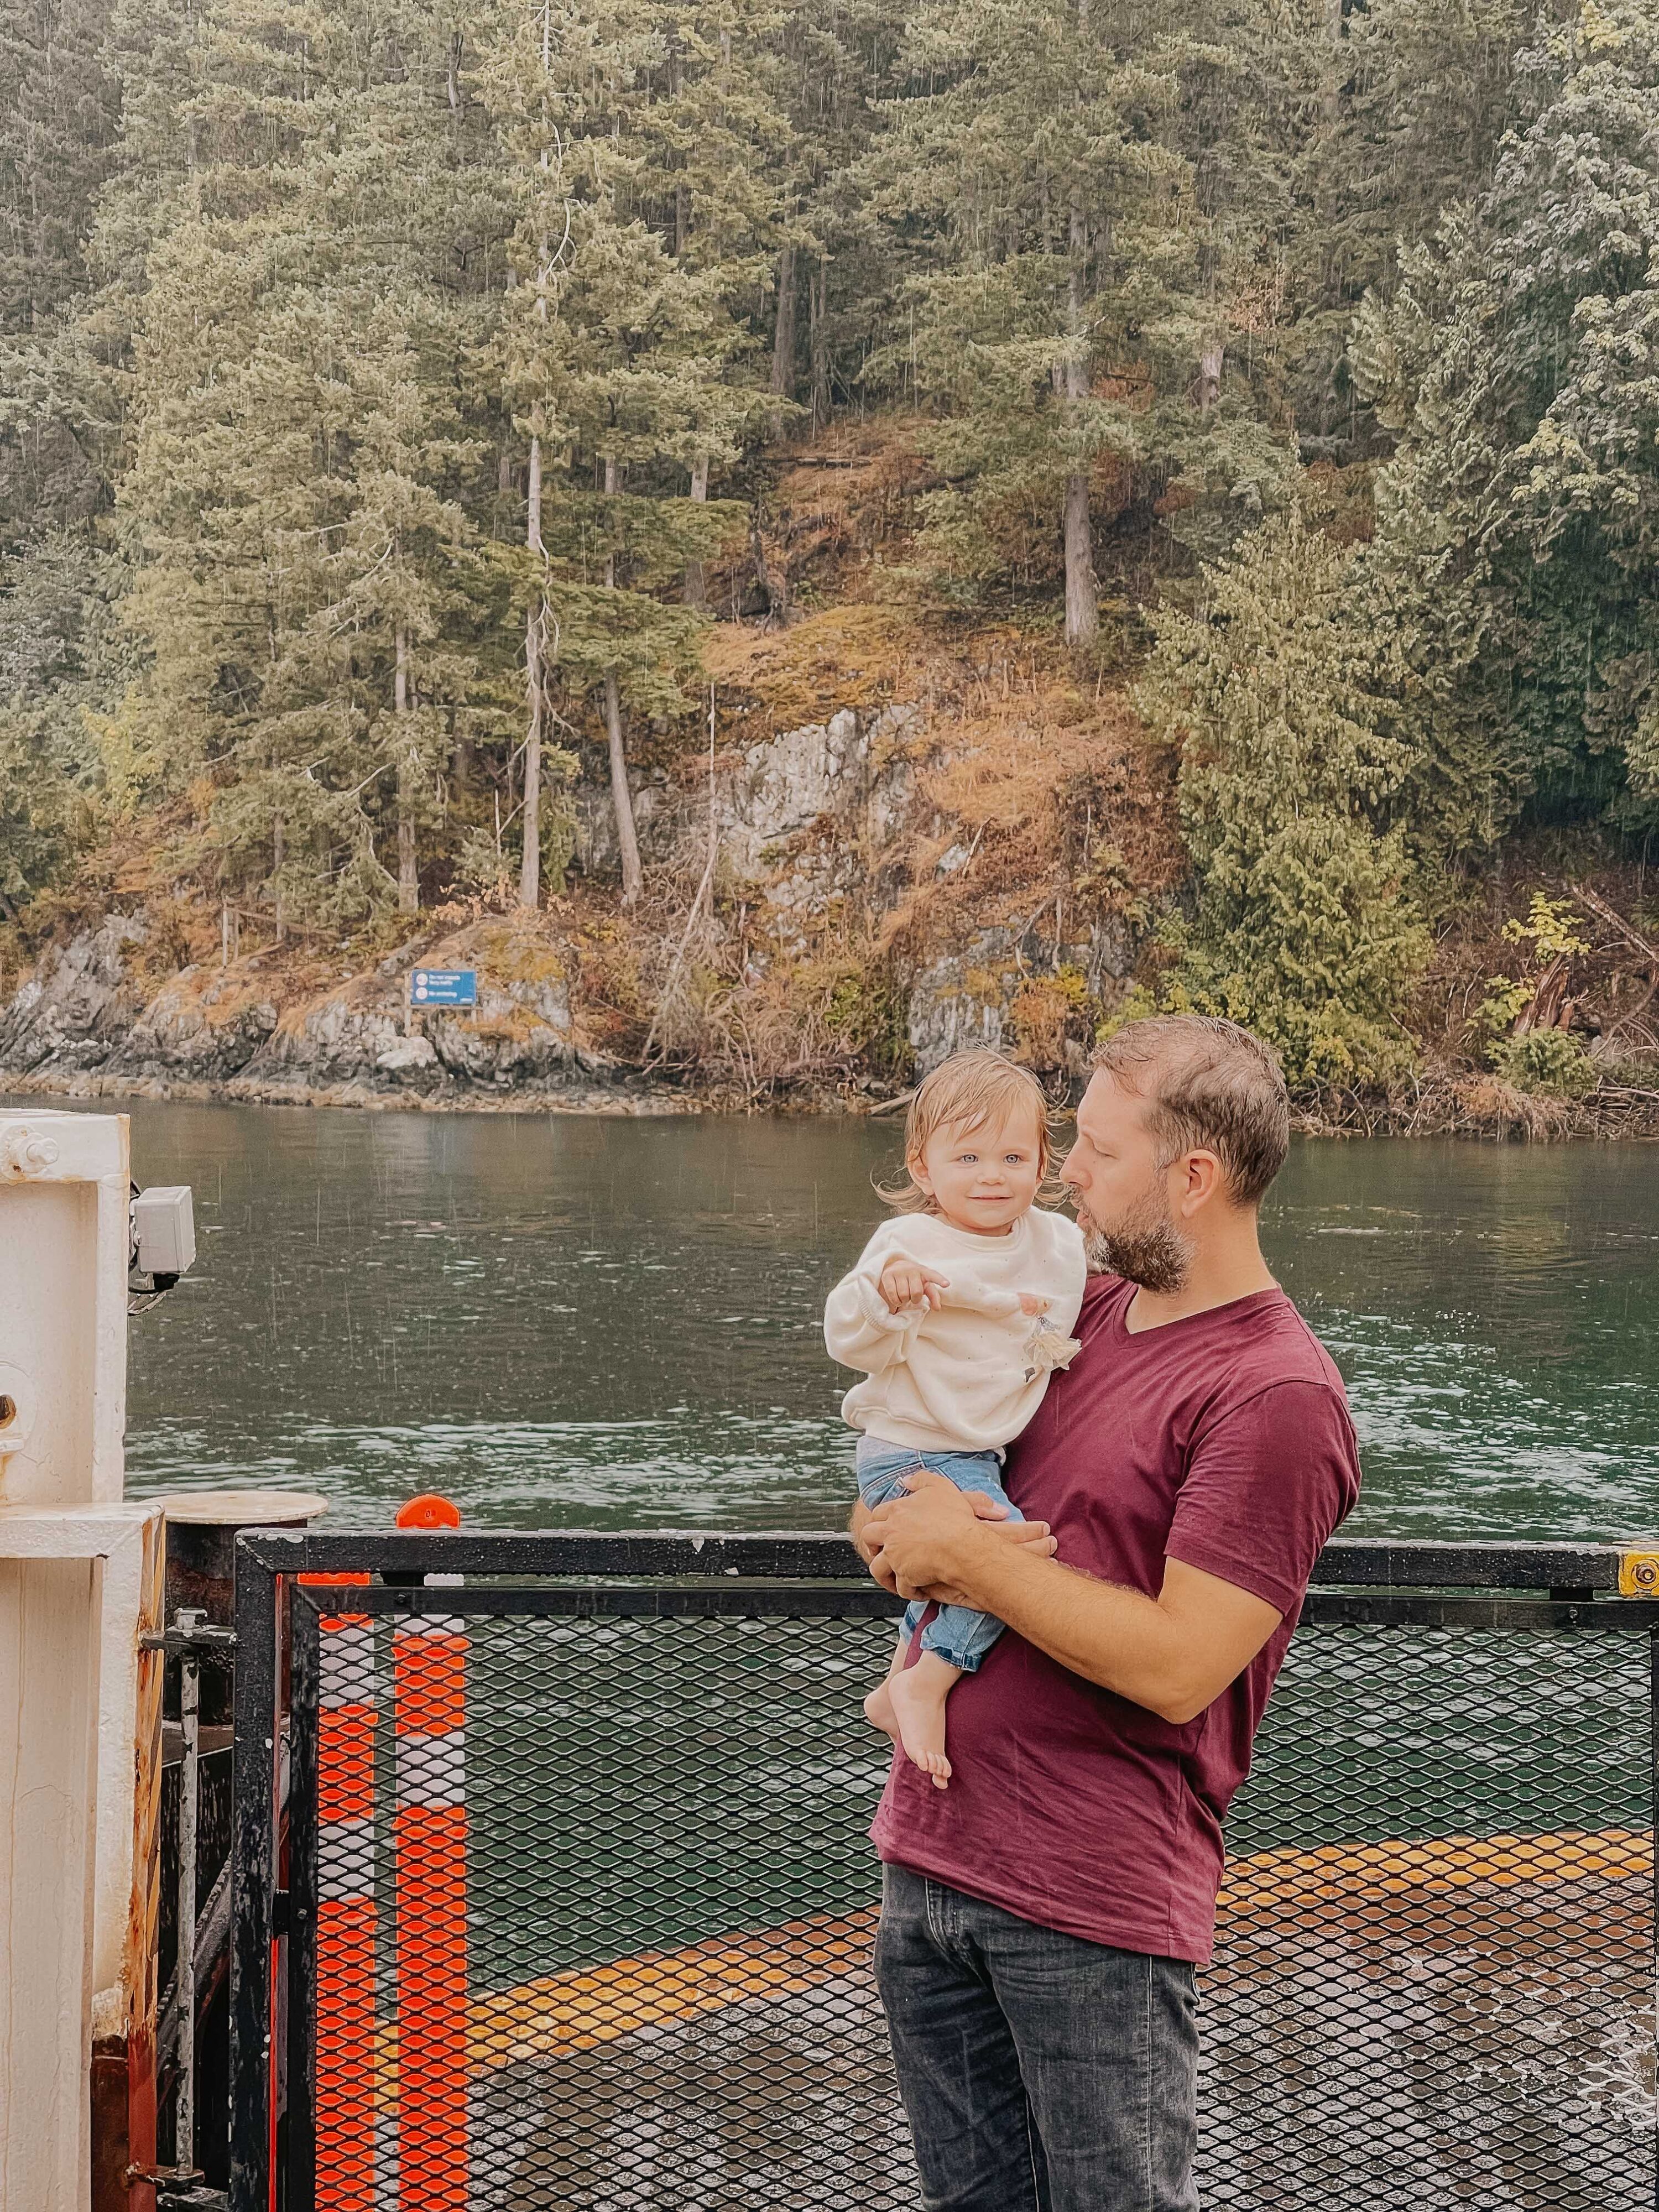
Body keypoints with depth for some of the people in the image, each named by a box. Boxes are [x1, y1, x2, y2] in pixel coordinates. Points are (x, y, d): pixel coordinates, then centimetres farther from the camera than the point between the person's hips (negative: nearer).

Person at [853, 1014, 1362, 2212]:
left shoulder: (1276, 1395, -14)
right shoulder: (1079, 1312, 10)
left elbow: (1178, 1665, -21)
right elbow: (888, 1497, 18)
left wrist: (968, 1553, -14)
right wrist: (901, 1531, -6)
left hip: (1095, 1910, -7)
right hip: (931, 1860, 7)